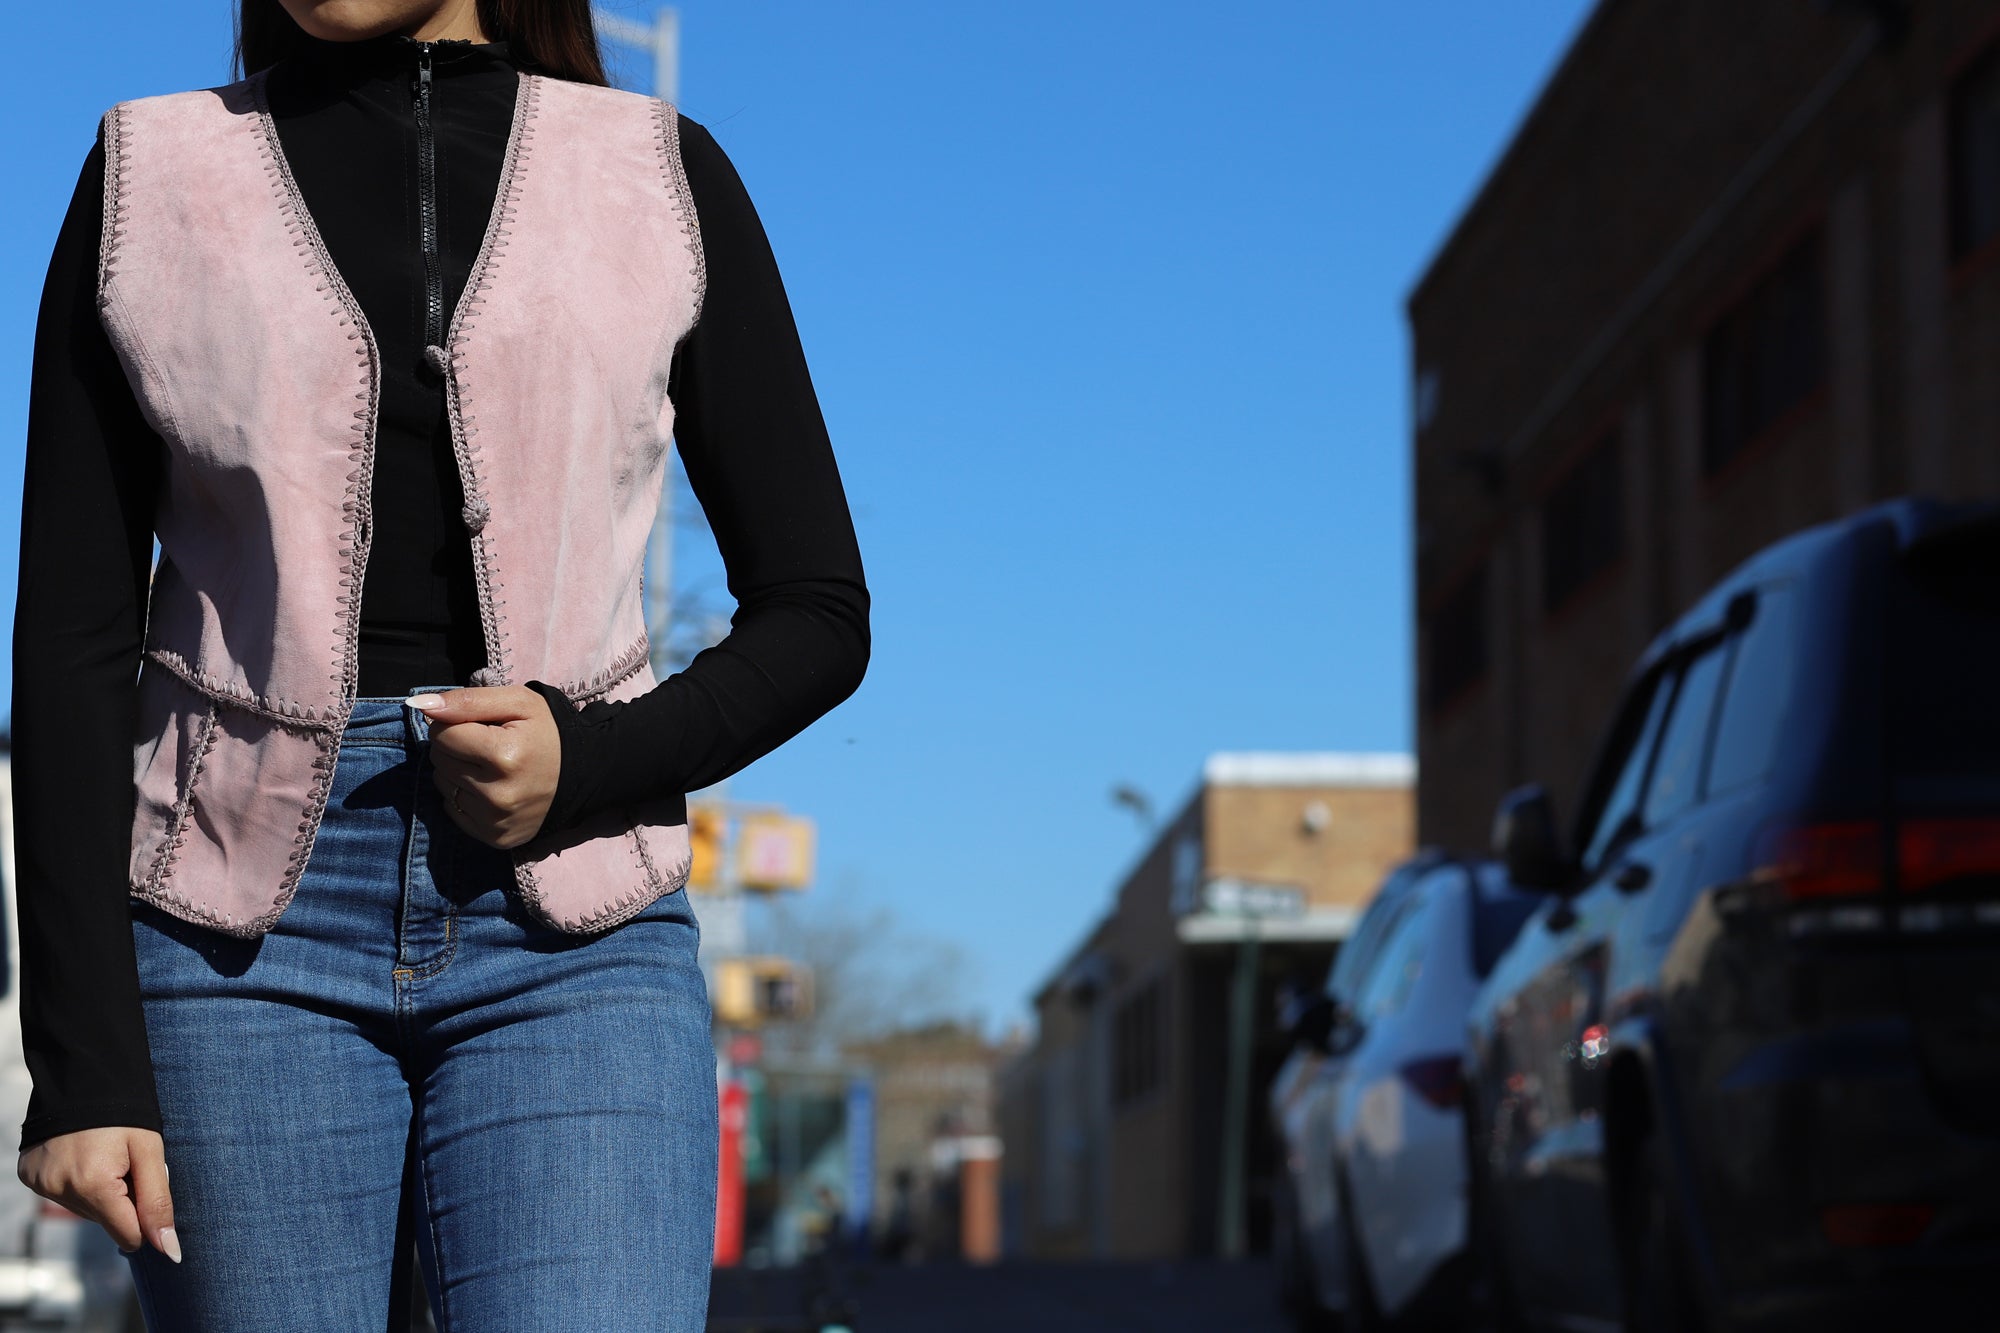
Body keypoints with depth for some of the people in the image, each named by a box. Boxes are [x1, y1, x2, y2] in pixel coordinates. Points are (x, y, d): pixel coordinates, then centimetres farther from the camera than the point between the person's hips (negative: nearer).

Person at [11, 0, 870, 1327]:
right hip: (245, 931, 0)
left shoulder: (666, 177, 7)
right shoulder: (148, 183, 7)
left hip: (568, 936, 0)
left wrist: (593, 762, -9)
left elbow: (818, 612, 10)